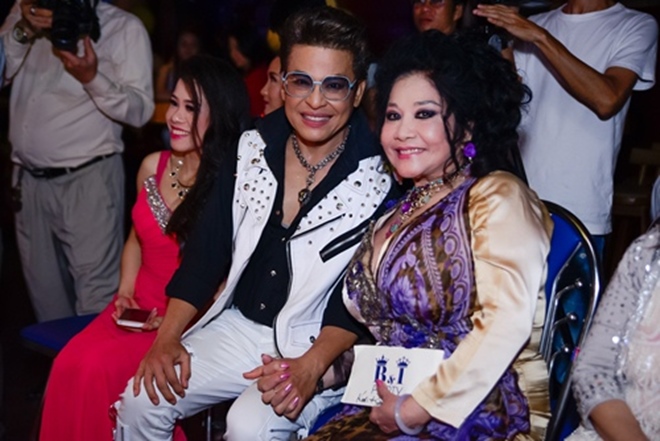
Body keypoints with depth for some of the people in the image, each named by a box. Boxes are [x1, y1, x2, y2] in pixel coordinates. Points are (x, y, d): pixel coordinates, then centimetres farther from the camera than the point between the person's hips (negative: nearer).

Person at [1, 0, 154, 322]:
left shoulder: (124, 27, -2)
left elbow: (140, 110, -9)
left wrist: (92, 78, -24)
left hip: (88, 178, -5)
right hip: (29, 178, 5)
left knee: (95, 302, -9)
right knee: (46, 297, 13)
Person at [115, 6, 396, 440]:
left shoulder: (378, 177, -13)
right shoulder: (253, 148, 1)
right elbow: (207, 249, 4)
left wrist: (311, 366, -25)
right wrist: (167, 338, -4)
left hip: (319, 343, -4)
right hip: (238, 327, 5)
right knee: (141, 401, -9)